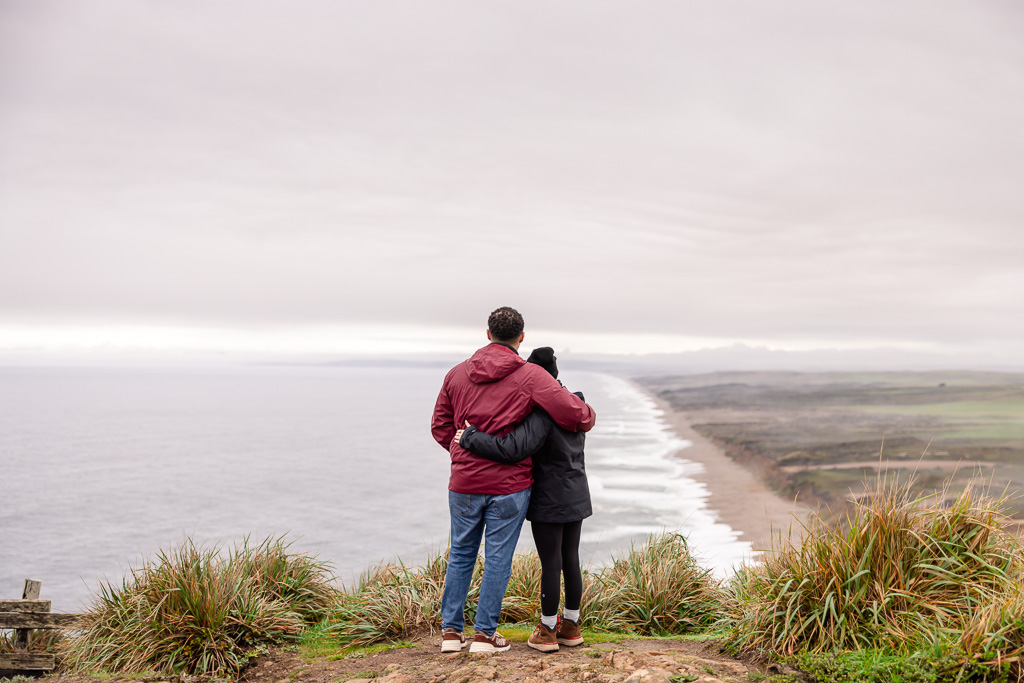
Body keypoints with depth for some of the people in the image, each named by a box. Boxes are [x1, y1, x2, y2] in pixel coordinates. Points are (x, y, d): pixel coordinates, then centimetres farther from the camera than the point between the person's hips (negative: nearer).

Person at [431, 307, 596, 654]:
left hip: (464, 483, 4)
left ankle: (450, 631, 20)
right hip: (509, 485, -4)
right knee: (498, 559, 8)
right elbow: (574, 413, -14)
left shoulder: (457, 374, 5)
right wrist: (588, 416, 9)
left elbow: (440, 427, 10)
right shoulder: (530, 375, -9)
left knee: (461, 555, 17)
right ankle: (484, 633, 13)